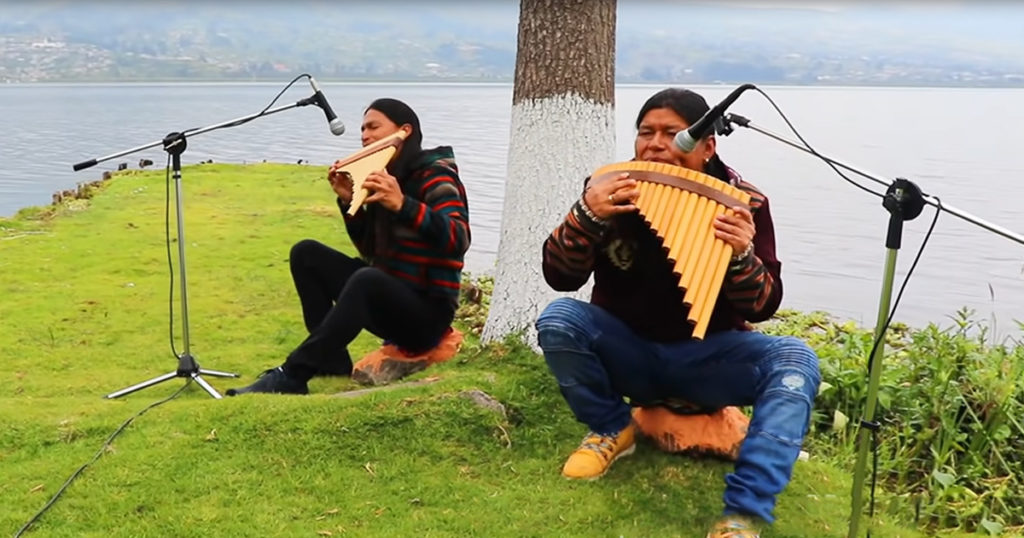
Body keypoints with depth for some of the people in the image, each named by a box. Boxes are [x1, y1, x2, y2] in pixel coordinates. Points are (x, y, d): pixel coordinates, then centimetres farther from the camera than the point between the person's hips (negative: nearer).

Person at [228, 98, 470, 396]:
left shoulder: (435, 174, -10)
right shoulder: (385, 177, 11)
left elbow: (458, 240, -27)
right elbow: (371, 251, 14)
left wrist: (403, 204, -37)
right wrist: (349, 201, 1)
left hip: (427, 314, -8)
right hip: (387, 296, 8)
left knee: (367, 279, -37)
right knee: (306, 253, 2)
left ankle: (290, 376, -29)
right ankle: (331, 358, -3)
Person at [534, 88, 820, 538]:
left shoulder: (743, 204, -11)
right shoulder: (610, 192, -8)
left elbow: (763, 307, -13)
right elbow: (560, 279, -13)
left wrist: (743, 256, -34)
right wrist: (587, 215, -30)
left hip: (707, 358, 0)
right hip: (626, 352, 1)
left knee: (795, 361, -27)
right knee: (558, 319, -26)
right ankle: (612, 430, 0)